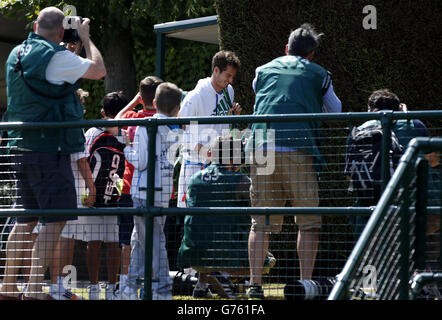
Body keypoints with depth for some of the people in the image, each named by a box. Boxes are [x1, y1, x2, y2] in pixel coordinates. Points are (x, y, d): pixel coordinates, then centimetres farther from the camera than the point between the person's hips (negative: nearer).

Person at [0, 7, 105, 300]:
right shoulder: (57, 57, -14)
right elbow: (99, 70, -5)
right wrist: (85, 37, 7)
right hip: (49, 148, -8)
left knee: (26, 218, 15)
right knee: (55, 219, -5)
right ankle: (34, 288, -11)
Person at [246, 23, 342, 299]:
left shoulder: (263, 71, 20)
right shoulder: (318, 74, 15)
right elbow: (336, 111, 30)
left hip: (260, 149, 3)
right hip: (298, 150, -3)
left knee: (261, 222, 7)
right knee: (308, 222, 4)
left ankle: (255, 284, 1)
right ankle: (306, 284, -4)